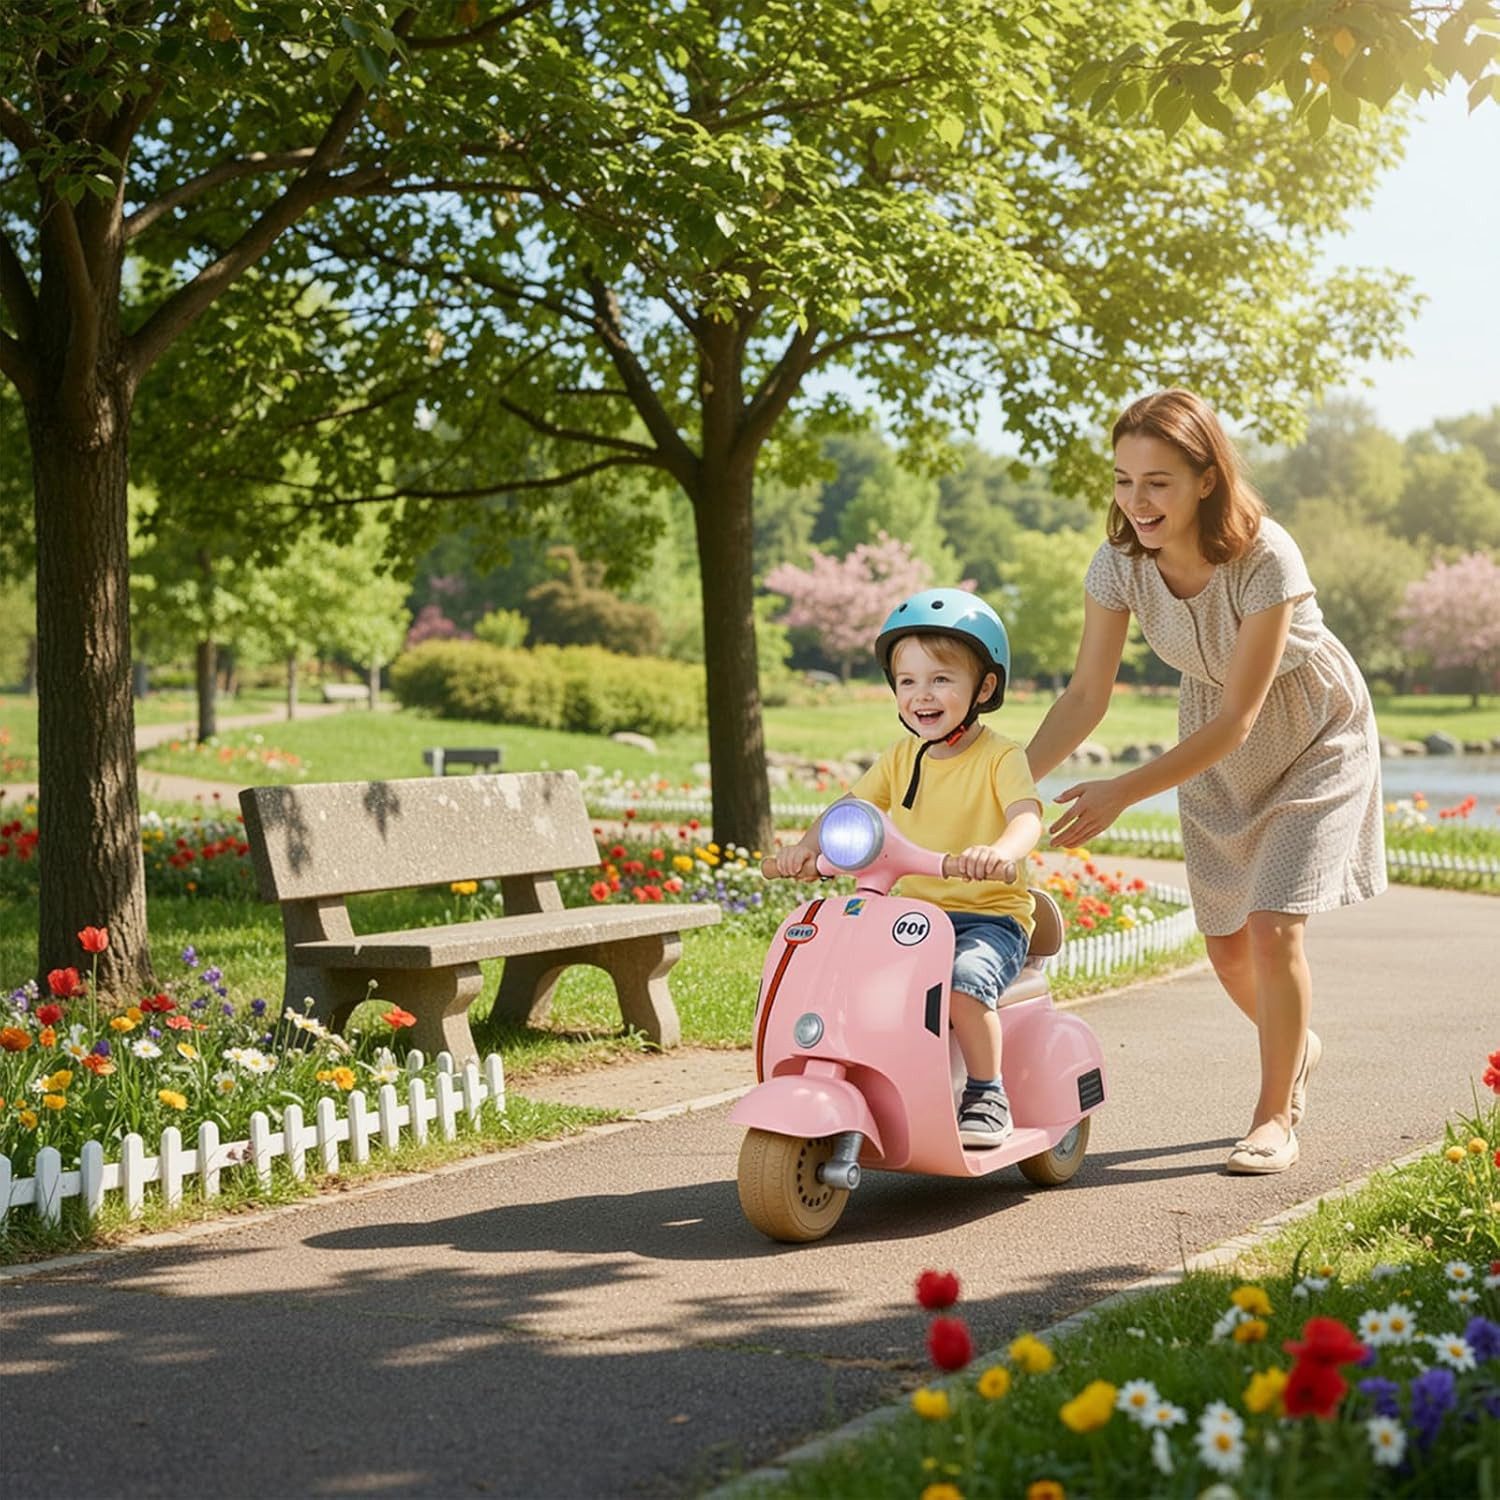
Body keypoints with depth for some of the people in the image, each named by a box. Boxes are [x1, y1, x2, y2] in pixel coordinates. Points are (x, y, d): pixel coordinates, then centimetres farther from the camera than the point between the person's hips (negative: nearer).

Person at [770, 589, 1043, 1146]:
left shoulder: (1001, 757, -6)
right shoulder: (901, 759, 11)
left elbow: (1027, 815, -21)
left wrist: (1002, 852, -45)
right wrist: (808, 845, -13)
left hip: (989, 917, -5)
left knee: (965, 980, -34)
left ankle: (987, 1095, -14)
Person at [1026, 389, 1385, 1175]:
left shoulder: (1265, 560, -35)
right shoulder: (1119, 563, -21)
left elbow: (1236, 720, -33)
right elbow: (1085, 697, -15)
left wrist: (1122, 793, -39)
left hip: (1313, 740, -5)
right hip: (1214, 750, 5)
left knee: (1273, 926, -16)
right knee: (1226, 945, 9)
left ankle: (1275, 1116, 2)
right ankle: (1296, 1045, 40)